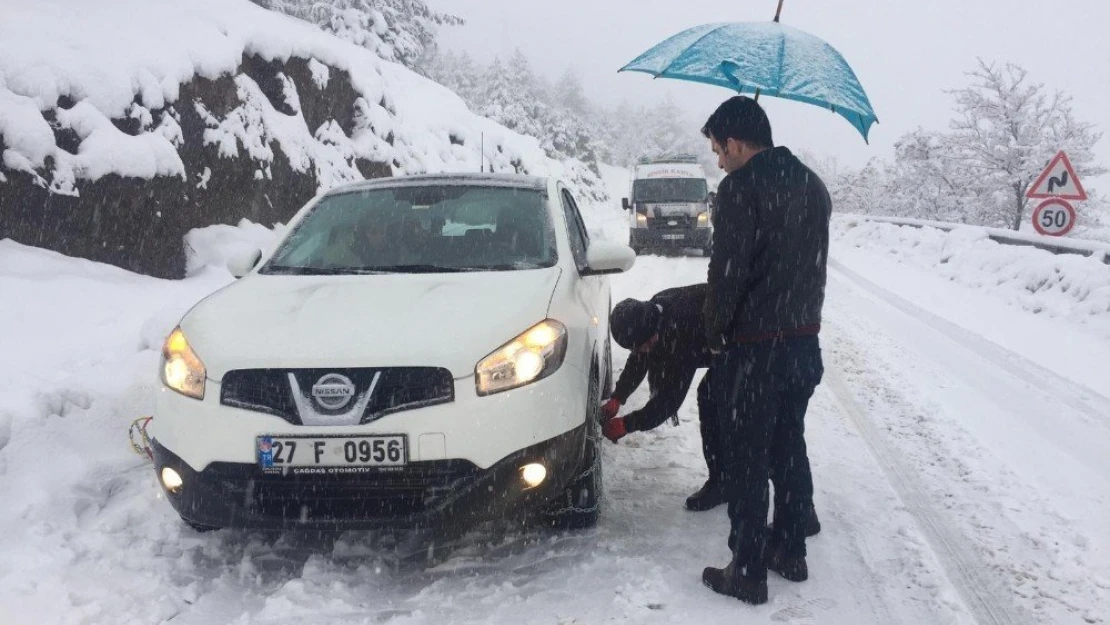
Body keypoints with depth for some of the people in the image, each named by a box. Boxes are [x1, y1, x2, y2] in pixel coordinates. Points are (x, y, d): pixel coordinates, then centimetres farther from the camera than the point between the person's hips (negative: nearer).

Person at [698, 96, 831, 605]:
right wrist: (797, 317, 13)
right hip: (804, 340, 8)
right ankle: (790, 552, 31)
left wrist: (715, 336, -6)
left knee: (745, 463, 3)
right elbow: (813, 266, 11)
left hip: (753, 350, -8)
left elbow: (727, 273, -19)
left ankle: (748, 573, 12)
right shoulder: (812, 185, 10)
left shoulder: (741, 187, -16)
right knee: (790, 450, 19)